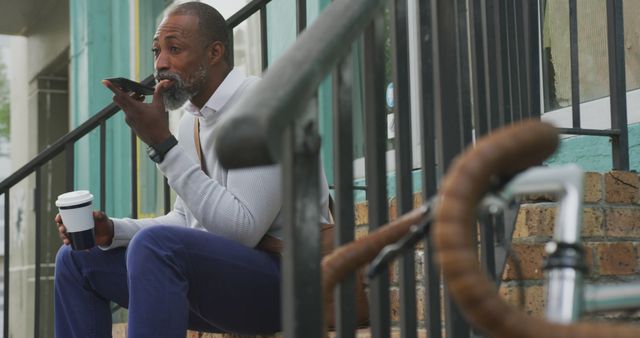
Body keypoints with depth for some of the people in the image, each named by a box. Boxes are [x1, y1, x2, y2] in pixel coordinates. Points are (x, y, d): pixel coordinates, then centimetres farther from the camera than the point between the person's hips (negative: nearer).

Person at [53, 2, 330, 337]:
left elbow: (241, 230, -24)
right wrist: (111, 231, 0)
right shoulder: (189, 122, 11)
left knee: (154, 244, -34)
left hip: (286, 275, -9)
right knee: (76, 259, 9)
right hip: (220, 273, 9)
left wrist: (162, 143, -23)